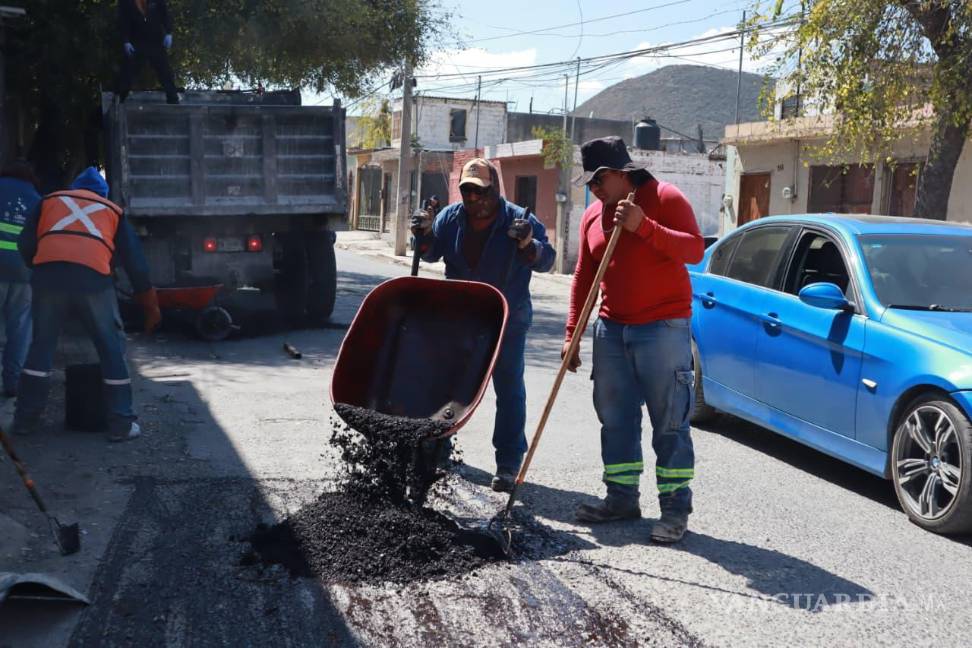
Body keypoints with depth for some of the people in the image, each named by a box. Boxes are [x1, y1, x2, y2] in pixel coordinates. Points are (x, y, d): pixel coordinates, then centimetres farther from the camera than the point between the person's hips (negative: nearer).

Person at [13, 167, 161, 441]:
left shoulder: (49, 201, 28)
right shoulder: (113, 211, 27)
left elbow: (25, 245, 17)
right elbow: (134, 260, 24)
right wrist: (150, 306, 29)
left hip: (49, 274, 1)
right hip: (93, 278, -1)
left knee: (41, 345, 16)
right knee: (111, 349, 10)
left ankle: (25, 419, 21)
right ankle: (121, 424, 9)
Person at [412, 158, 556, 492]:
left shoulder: (519, 220, -14)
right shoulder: (450, 217, -3)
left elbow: (546, 261, -17)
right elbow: (432, 254, 8)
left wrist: (528, 244, -37)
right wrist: (425, 235, -13)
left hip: (507, 318, -4)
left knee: (509, 389, 0)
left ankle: (508, 463, 7)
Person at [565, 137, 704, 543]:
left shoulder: (664, 198, -6)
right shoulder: (593, 215, 12)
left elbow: (694, 249, -18)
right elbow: (584, 278, 15)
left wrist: (644, 226, -27)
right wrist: (572, 334, 10)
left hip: (662, 327, -6)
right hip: (612, 329, 7)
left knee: (670, 422, -3)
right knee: (615, 419, 10)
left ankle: (675, 508, 3)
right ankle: (622, 497, 21)